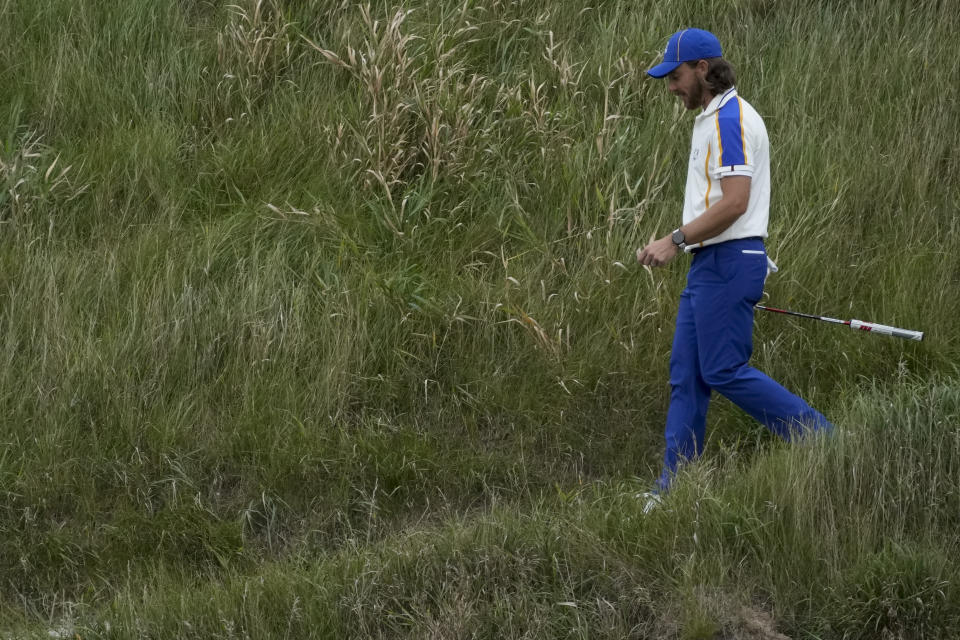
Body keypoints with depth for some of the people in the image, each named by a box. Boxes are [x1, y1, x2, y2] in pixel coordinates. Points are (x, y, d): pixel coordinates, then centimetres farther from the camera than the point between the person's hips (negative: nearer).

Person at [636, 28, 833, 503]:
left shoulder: (730, 120, -15)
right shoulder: (713, 120, 19)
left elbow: (734, 201, -23)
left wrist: (676, 241, -22)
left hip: (728, 262, -11)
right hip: (708, 266, 11)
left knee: (724, 371, -10)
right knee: (686, 375, 7)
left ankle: (823, 439, -6)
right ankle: (674, 489, 8)